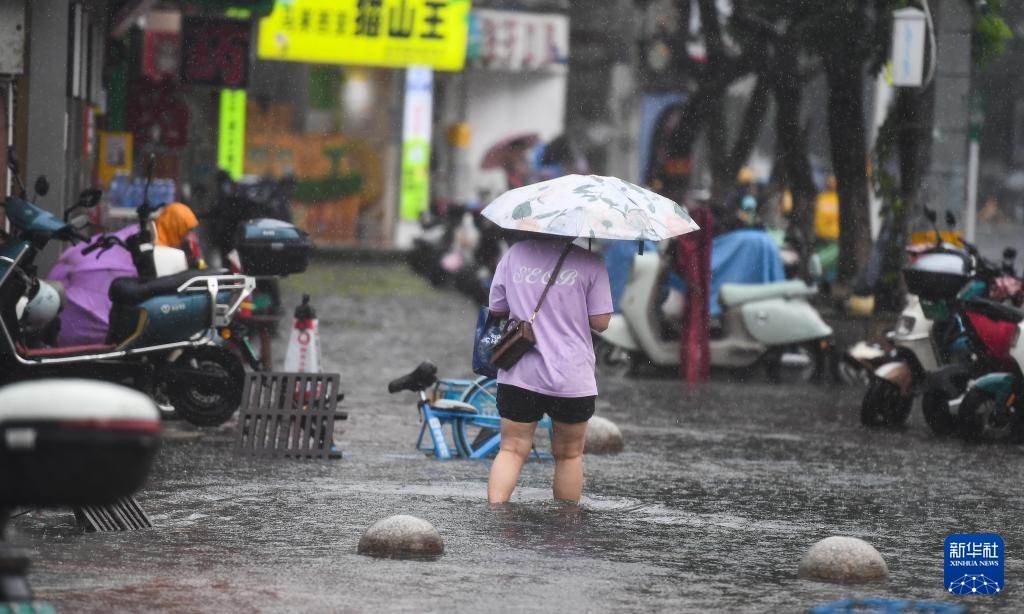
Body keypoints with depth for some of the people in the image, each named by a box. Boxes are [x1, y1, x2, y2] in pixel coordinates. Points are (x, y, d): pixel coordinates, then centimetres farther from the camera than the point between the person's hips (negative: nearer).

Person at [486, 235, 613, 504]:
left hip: (519, 374, 2)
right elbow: (600, 321, -6)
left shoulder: (514, 254, 1)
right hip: (572, 378, -1)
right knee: (569, 454, 14)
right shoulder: (589, 263, -7)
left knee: (512, 449, 6)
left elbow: (496, 309, 11)